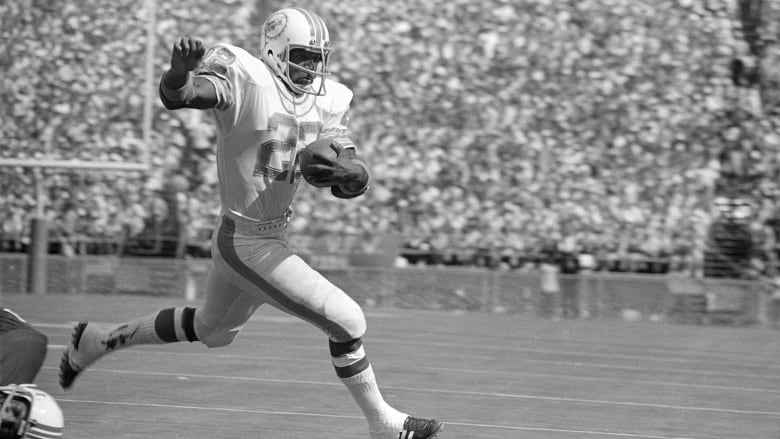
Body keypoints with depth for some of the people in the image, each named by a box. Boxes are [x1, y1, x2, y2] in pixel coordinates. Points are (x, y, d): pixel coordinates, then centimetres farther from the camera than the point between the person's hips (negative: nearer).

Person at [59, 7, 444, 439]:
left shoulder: (324, 103, 4)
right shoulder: (248, 81, -18)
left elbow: (357, 178, 1)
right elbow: (175, 95, -34)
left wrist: (344, 170, -23)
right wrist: (180, 72, -57)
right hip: (250, 246, -9)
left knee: (213, 331, 30)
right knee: (347, 322, -6)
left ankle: (98, 340, 42)